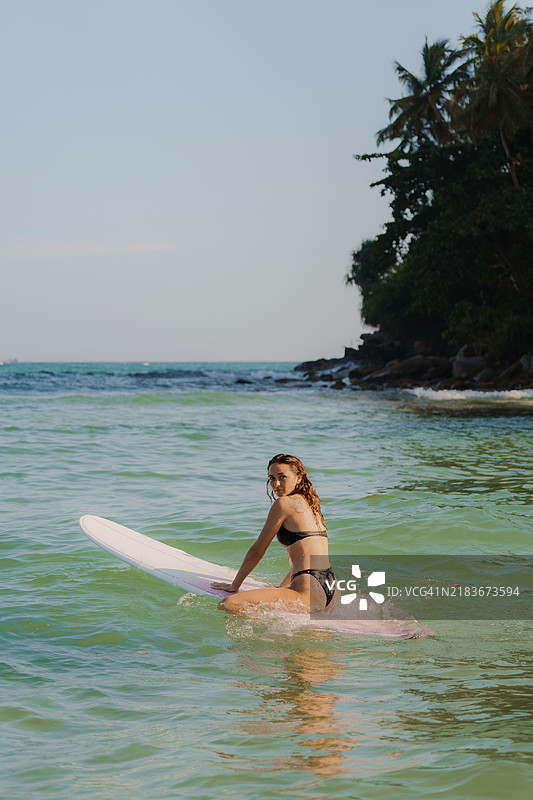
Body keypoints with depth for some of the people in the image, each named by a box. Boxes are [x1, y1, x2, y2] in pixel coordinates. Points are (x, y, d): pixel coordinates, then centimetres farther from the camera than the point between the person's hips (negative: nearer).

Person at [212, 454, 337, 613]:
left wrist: (234, 585, 10)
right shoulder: (309, 504, 20)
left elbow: (257, 551, 0)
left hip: (309, 593, -10)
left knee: (227, 605, -22)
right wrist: (280, 589, 33)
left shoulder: (284, 504, -6)